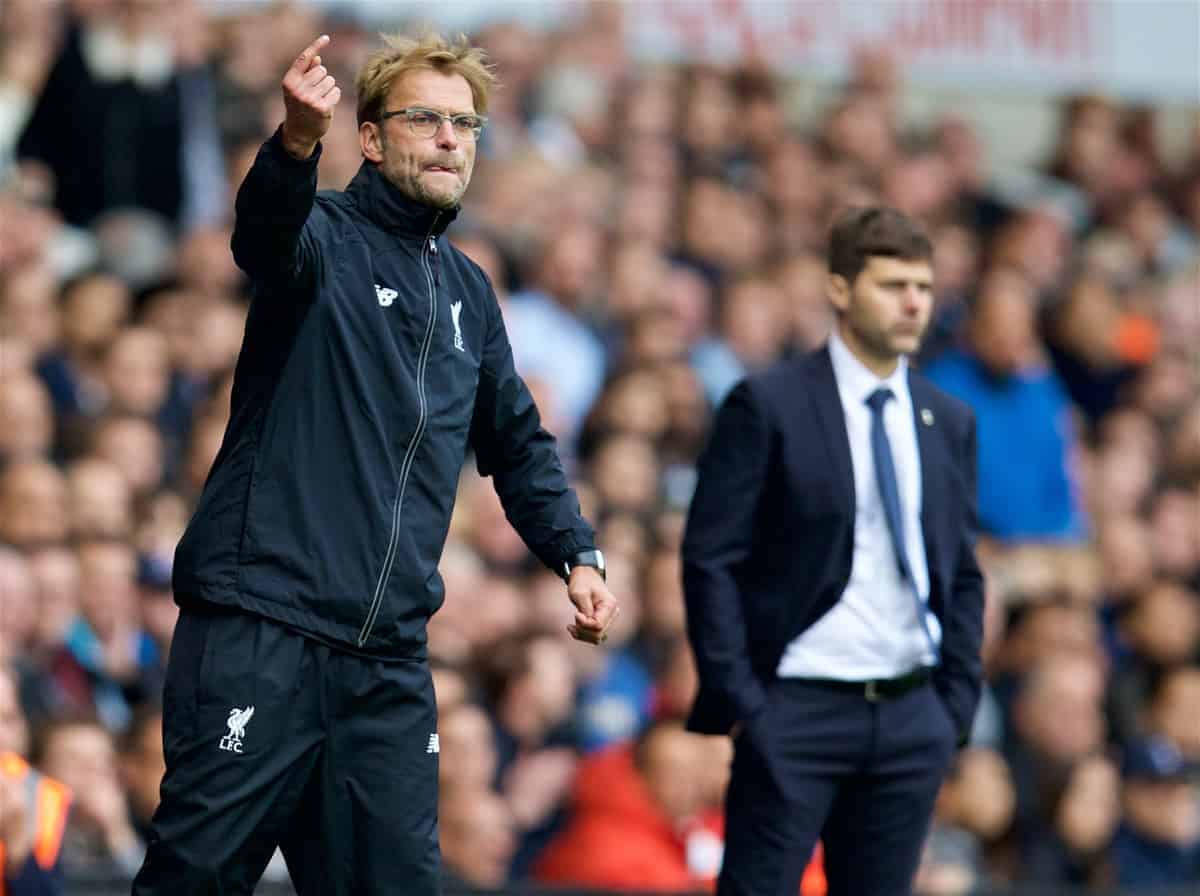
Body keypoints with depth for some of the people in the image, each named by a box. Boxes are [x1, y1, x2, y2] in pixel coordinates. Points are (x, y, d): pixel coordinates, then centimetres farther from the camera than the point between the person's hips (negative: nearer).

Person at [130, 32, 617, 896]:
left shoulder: (468, 291, 18)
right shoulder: (325, 239, -2)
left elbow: (518, 443, 28)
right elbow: (267, 231, -27)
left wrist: (578, 556, 12)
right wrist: (297, 142, -49)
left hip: (389, 659, 6)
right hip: (260, 630, -6)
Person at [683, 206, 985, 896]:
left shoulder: (950, 422, 12)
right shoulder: (768, 406, -5)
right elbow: (710, 559, -7)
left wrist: (958, 705, 7)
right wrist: (740, 701, -12)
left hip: (912, 716, 5)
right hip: (798, 710, -5)